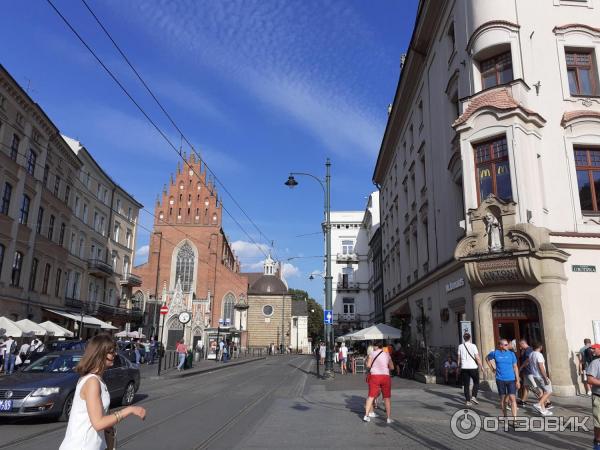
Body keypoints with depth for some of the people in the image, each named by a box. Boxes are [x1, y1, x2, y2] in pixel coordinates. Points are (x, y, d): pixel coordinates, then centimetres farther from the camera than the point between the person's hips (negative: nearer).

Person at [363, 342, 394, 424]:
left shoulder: (372, 354, 2)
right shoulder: (387, 354, 7)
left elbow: (368, 365, -5)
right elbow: (392, 367, 7)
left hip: (374, 376, 0)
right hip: (385, 376, 1)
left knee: (371, 396, 6)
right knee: (387, 398, 9)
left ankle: (366, 415, 0)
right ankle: (389, 418, 8)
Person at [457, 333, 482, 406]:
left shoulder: (460, 346, 3)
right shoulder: (473, 346, -7)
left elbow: (459, 358, 8)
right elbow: (477, 358, -8)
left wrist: (459, 366, 19)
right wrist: (481, 366, 0)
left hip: (464, 368, 3)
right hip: (473, 367, -3)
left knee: (466, 385, 7)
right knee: (476, 383, 15)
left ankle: (467, 401, 8)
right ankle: (473, 396, 1)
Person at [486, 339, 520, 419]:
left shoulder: (511, 354, 0)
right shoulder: (495, 353, -2)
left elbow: (515, 367, 3)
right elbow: (487, 358, 17)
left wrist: (517, 380, 0)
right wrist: (492, 369, 9)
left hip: (511, 379, 0)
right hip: (500, 379, 0)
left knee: (512, 398, -9)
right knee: (503, 398, 10)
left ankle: (515, 419, -9)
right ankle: (505, 416, 27)